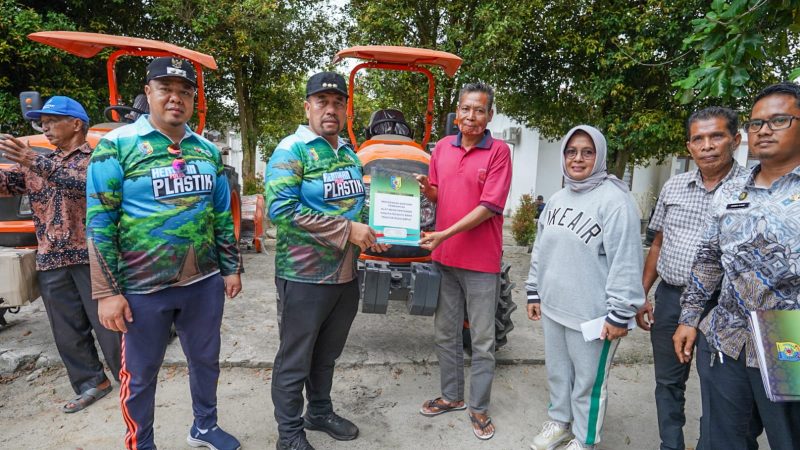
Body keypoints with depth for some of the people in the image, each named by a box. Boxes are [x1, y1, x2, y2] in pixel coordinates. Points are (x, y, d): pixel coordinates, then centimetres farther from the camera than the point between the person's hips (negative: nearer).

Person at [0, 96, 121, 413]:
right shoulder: (34, 162, 18)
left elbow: (87, 184, -21)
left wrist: (38, 164, -32)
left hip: (91, 256, -6)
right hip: (51, 261, 6)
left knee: (107, 323, 0)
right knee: (67, 330, 11)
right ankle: (90, 383, 24)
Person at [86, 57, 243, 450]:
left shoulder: (207, 151, 6)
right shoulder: (117, 145, -8)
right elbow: (99, 223, -10)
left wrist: (231, 267, 9)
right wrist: (107, 291, -12)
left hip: (204, 282, 4)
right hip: (143, 288, -4)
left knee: (206, 360, 19)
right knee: (140, 373, 13)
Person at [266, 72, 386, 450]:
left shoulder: (349, 153, 11)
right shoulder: (291, 151, -13)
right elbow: (280, 209, -25)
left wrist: (372, 232, 3)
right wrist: (346, 230, -24)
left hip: (346, 275, 7)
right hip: (305, 277, -7)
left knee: (327, 354, 22)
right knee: (295, 360, 10)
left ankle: (320, 412, 43)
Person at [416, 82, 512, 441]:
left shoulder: (499, 151, -9)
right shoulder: (442, 146, 6)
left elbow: (488, 207, -16)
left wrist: (445, 234, -22)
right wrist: (425, 188, -8)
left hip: (481, 261, -5)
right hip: (444, 256, 5)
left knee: (482, 340, 8)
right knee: (445, 332, 16)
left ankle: (479, 407, 25)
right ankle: (451, 395, 35)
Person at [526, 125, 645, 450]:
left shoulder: (614, 200, -15)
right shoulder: (557, 199, 9)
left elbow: (626, 262, -18)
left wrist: (620, 314, -18)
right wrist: (535, 292, 15)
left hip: (592, 313, -7)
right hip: (553, 306, 7)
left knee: (588, 380, 10)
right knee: (557, 371, 21)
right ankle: (559, 421, 43)